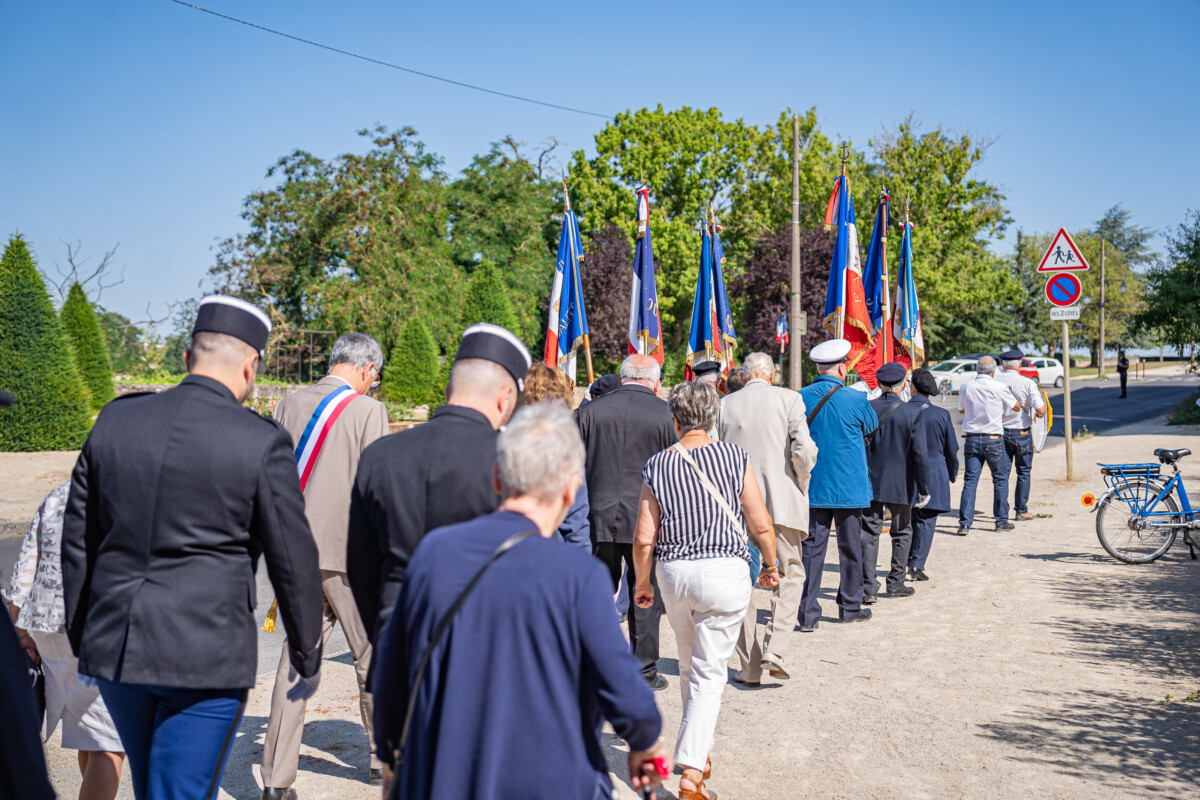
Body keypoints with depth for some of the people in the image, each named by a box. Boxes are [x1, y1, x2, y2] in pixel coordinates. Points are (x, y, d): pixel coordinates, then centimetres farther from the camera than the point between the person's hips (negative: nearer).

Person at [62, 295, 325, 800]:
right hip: (206, 654, -5)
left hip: (112, 647, 6)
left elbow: (77, 539, 10)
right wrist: (308, 657, 8)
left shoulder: (115, 420, 3)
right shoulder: (262, 443, -10)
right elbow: (292, 562, -5)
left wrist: (81, 635, 22)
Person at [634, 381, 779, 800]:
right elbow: (761, 525, -5)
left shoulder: (657, 466, -2)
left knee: (690, 667, 22)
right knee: (709, 674, 2)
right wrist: (771, 565, 13)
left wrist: (642, 582, 13)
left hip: (673, 573, 3)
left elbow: (644, 538, -2)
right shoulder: (734, 457, -6)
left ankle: (700, 751, 37)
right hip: (723, 571, -3)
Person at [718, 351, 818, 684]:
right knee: (791, 573, 12)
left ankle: (750, 665, 12)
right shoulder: (788, 399, -2)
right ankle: (774, 649, -5)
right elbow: (803, 450, -9)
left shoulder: (724, 405, 4)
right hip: (781, 501, -2)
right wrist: (801, 485, 8)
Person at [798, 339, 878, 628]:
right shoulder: (855, 400, -12)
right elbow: (872, 425, 8)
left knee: (812, 547, 4)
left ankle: (808, 612, 0)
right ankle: (850, 606, 24)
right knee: (850, 547, 12)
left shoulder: (800, 398, -4)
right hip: (848, 486, -2)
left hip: (812, 487, 2)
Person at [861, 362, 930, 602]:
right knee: (902, 532, 17)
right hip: (901, 484, -1)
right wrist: (923, 489, -3)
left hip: (870, 483, 1)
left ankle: (868, 586, -3)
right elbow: (919, 454, -12)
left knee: (869, 533, 4)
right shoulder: (912, 412, -11)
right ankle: (895, 582, 22)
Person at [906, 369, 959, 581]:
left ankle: (905, 561, 22)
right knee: (926, 520, 2)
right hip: (933, 475, -1)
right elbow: (952, 450, 3)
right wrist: (952, 474, 19)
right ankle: (917, 564, -3)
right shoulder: (941, 414, -6)